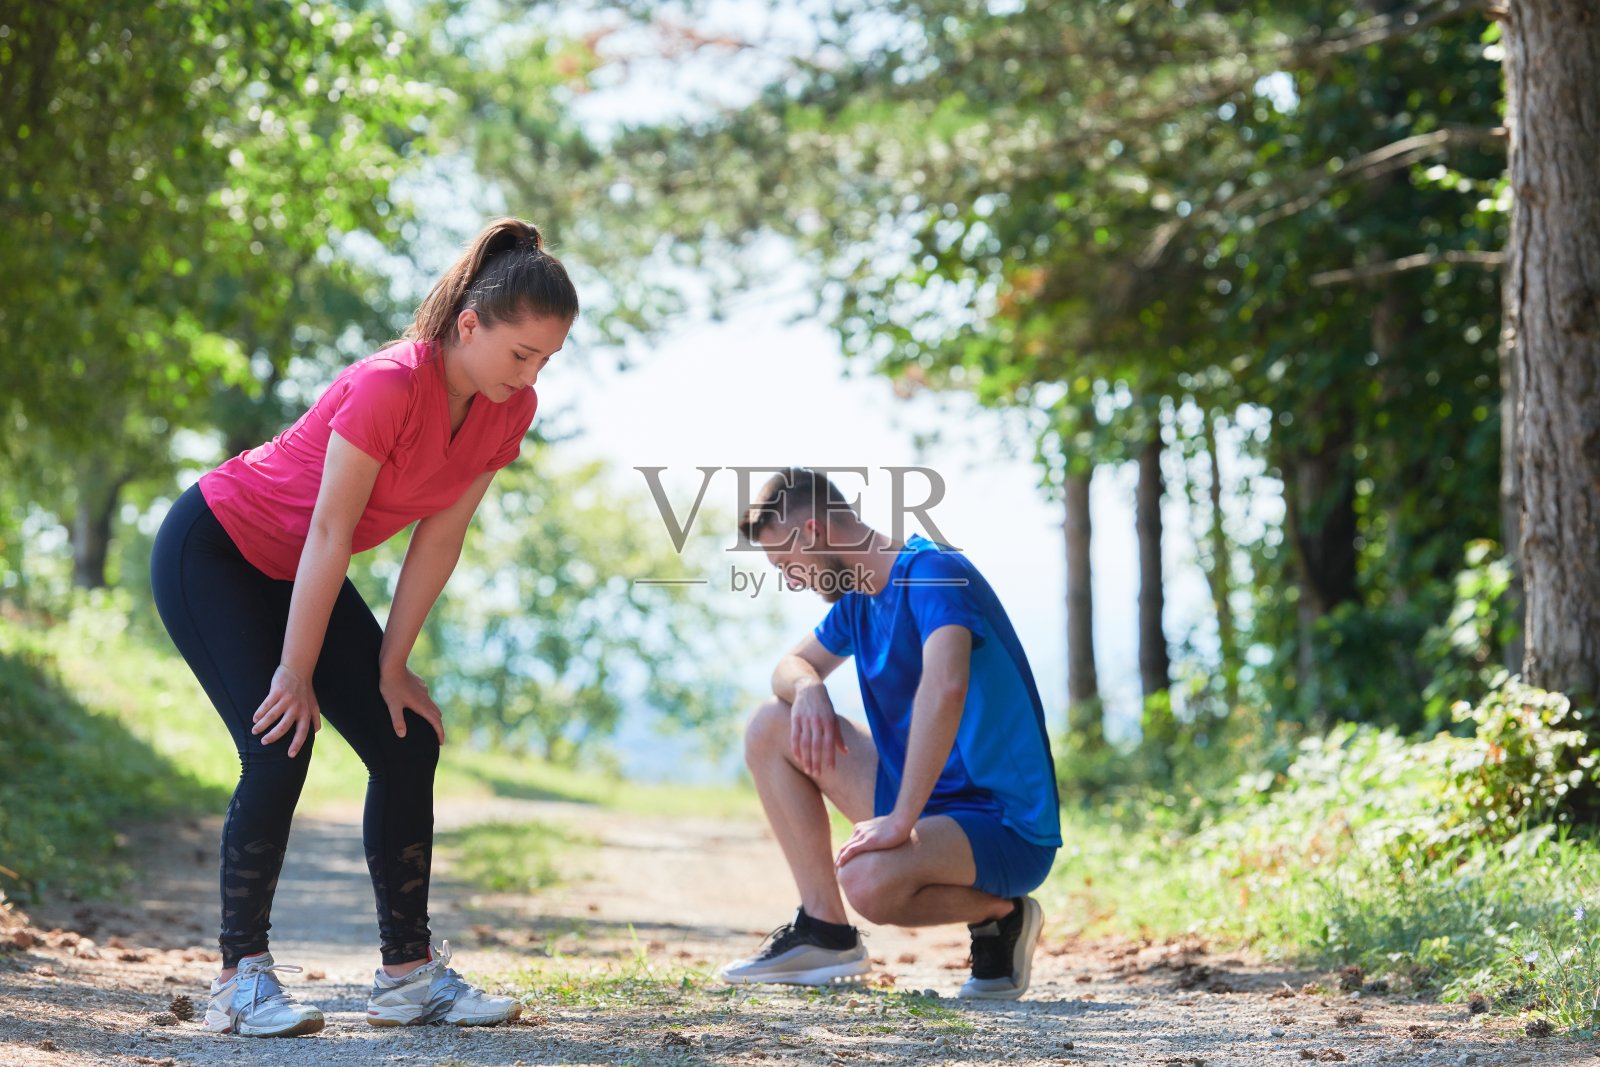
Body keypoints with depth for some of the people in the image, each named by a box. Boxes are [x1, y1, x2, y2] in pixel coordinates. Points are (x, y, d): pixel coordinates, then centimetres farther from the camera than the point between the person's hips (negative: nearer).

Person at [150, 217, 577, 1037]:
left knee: (407, 743, -1)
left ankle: (409, 972, 5)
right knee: (278, 748, -19)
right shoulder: (391, 386, -32)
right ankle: (242, 976, -10)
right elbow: (329, 533, -27)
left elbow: (438, 541, -5)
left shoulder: (509, 411, -10)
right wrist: (296, 674, -22)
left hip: (295, 572, 8)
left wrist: (391, 667, -5)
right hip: (211, 551, -8)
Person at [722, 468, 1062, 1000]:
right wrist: (808, 687, -3)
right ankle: (824, 930, 4)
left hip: (1008, 829, -9)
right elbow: (793, 664, 24)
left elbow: (945, 687, -36)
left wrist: (900, 821, -36)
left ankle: (999, 912, -5)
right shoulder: (860, 596, 10)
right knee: (771, 729, 6)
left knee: (868, 881, -37)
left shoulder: (933, 572, -19)